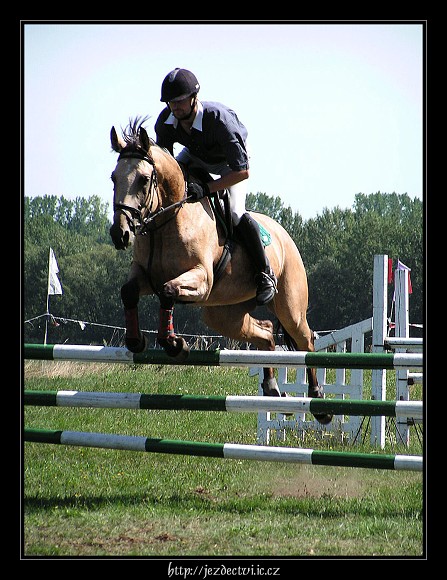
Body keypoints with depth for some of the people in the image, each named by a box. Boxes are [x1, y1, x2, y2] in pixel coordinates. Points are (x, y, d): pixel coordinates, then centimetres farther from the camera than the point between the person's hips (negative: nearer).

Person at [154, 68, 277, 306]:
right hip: (195, 156, 6)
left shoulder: (219, 119, -42)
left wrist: (206, 189, -49)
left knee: (235, 212, -25)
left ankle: (265, 274, -8)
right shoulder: (166, 121, -26)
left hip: (230, 161, -6)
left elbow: (242, 171, -41)